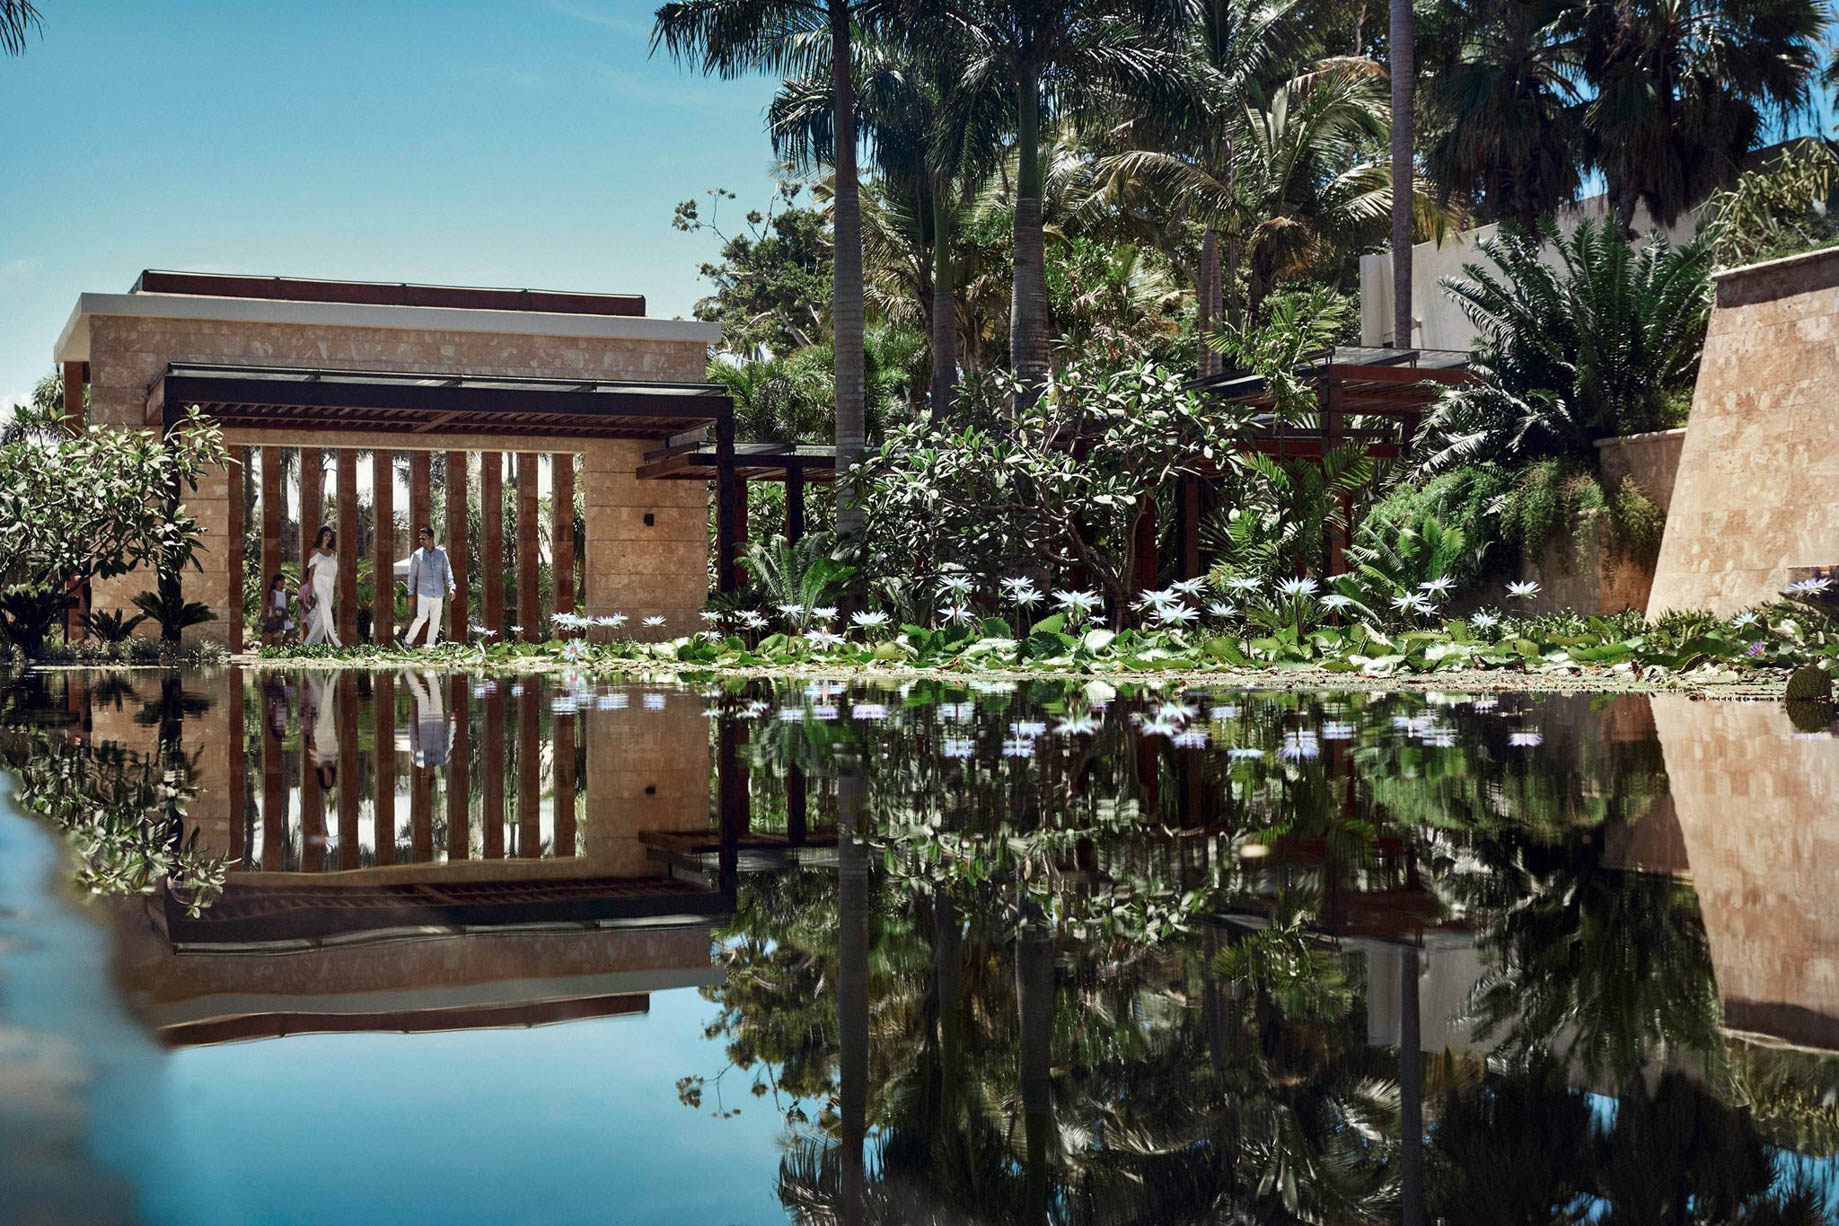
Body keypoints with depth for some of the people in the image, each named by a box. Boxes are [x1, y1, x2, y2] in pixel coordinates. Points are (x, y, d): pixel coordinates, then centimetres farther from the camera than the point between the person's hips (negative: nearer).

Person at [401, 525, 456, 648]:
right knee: (422, 617, -14)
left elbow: (447, 572, 3)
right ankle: (408, 640, 1)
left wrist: (451, 588, -10)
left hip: (438, 593, 3)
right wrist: (411, 593, 2)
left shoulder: (441, 554, 6)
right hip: (423, 593, -3)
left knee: (435, 620, 2)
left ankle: (430, 644, 8)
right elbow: (412, 575, 5)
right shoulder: (417, 555, 2)